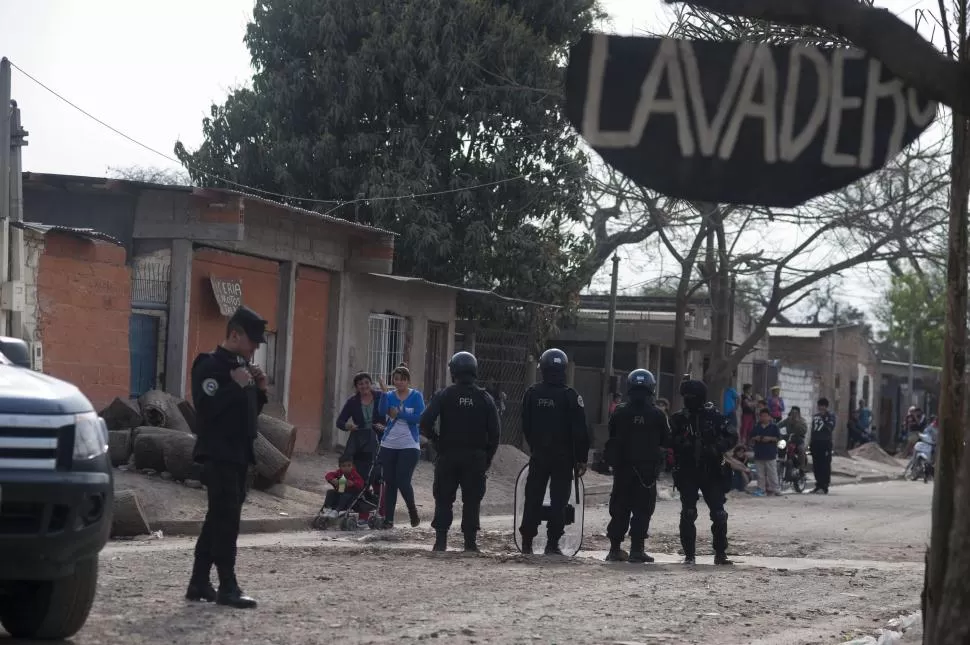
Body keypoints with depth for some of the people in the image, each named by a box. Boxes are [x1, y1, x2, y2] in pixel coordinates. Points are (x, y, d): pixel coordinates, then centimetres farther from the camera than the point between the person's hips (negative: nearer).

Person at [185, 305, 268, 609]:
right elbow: (206, 407, -23)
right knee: (226, 518, -11)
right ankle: (228, 587, -10)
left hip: (238, 454, 9)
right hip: (218, 454, -9)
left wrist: (259, 389, 5)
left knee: (219, 518, 11)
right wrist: (237, 385, -21)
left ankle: (199, 583, 16)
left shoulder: (242, 367, 16)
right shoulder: (210, 365, -11)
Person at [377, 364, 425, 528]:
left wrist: (399, 414, -11)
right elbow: (382, 412, -12)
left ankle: (413, 511, 15)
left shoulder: (416, 396, -1)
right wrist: (384, 392, -20)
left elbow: (419, 417, -12)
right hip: (389, 446, 3)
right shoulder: (390, 396, 6)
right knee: (390, 483, 4)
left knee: (403, 482, -9)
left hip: (409, 446, -3)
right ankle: (388, 519, 9)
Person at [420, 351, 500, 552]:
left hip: (448, 455, -1)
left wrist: (437, 442, 3)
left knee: (444, 499, 7)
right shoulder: (485, 398, 1)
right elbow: (495, 431, -1)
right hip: (476, 457, 1)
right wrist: (488, 457, 7)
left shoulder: (444, 395, -4)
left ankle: (441, 540, 2)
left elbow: (425, 423, -11)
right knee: (472, 500, 6)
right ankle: (470, 540, 3)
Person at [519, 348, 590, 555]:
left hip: (538, 455, 2)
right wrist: (581, 459, -2)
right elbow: (580, 431, -9)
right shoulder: (570, 396, -10)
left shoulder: (532, 393, -2)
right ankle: (553, 543, -2)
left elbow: (525, 426, 7)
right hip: (564, 457, -2)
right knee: (559, 499, 2)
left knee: (533, 499, 9)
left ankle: (527, 541, 9)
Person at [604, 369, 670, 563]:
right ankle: (636, 549, -4)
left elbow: (611, 438, 4)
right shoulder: (657, 415, -6)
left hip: (622, 469, 2)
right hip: (647, 470, -2)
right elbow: (667, 441, 2)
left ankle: (615, 548, 10)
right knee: (642, 509, 2)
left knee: (620, 509, 9)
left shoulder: (620, 413, -3)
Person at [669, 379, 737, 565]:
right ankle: (689, 554, 5)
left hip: (711, 472, 0)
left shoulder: (714, 416, -1)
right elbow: (670, 442, 3)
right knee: (688, 514, -3)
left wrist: (716, 449, -16)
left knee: (719, 514, -2)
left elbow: (732, 437, -1)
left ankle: (720, 554, 9)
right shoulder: (679, 418, 2)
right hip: (687, 473, 0)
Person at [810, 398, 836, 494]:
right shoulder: (815, 416, 18)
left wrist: (824, 418, -19)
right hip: (815, 443, 6)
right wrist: (811, 443, 16)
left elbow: (831, 427, -15)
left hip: (825, 443, -6)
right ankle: (818, 485, 14)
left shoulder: (830, 416, 1)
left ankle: (824, 486, -8)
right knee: (816, 465, 7)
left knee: (825, 466, -7)